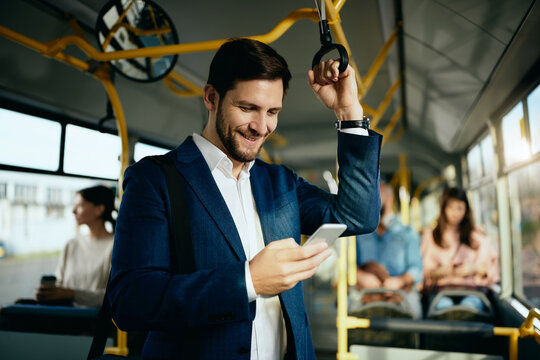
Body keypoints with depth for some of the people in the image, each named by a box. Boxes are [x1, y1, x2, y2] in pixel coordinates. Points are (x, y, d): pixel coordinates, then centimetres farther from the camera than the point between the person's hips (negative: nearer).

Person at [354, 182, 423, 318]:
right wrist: (362, 276, -17)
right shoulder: (360, 234, 18)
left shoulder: (408, 233, 14)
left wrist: (400, 280, -19)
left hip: (400, 291, -1)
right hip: (366, 291, 1)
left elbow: (416, 269, 4)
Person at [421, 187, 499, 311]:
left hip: (472, 288, 1)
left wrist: (474, 268, -5)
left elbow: (491, 267, 15)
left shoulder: (477, 236, 22)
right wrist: (442, 271, -9)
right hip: (441, 288, -1)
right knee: (443, 306, -38)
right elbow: (424, 270, 11)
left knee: (469, 306, -37)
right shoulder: (430, 235, 18)